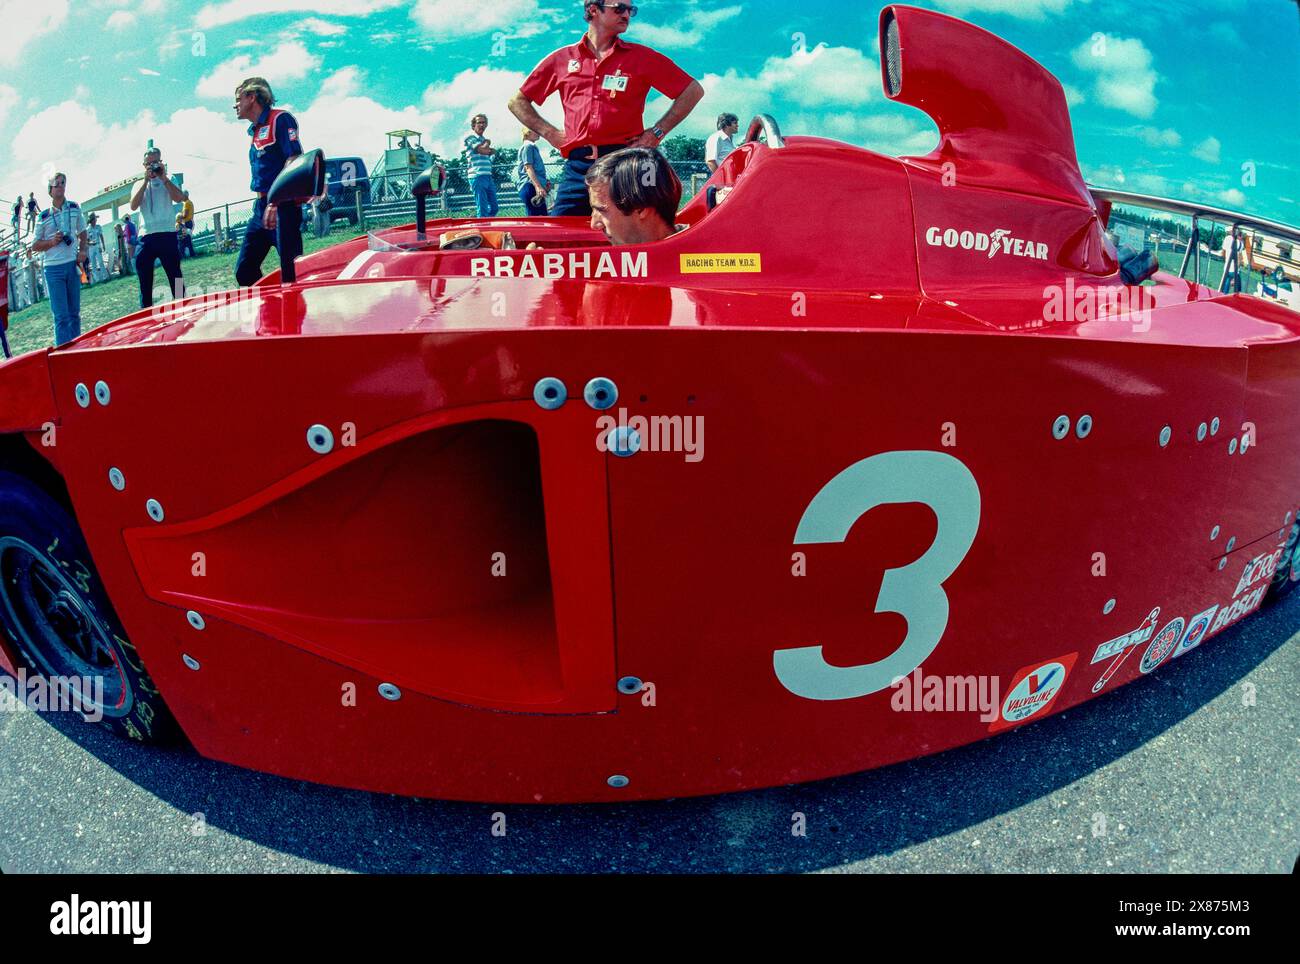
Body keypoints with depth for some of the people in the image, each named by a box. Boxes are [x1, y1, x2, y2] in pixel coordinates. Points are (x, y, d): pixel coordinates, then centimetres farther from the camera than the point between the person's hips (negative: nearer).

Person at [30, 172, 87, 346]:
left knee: (74, 313, 9)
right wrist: (52, 242, -13)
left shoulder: (75, 208, 6)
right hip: (54, 268, -3)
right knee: (61, 316, -7)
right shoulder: (44, 216, -1)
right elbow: (34, 246, 5)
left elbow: (82, 233, 18)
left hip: (73, 265, 3)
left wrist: (82, 250, 1)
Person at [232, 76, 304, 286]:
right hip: (261, 206, 9)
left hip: (282, 205, -9)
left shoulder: (280, 120, -4)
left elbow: (294, 161, -16)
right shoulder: (255, 131, 22)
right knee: (244, 271, 4)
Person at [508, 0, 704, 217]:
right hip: (577, 165, 1)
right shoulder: (562, 59, 14)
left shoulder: (643, 57, 10)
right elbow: (517, 101, 19)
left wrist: (657, 133, 2)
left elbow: (694, 90, 9)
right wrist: (551, 133, 7)